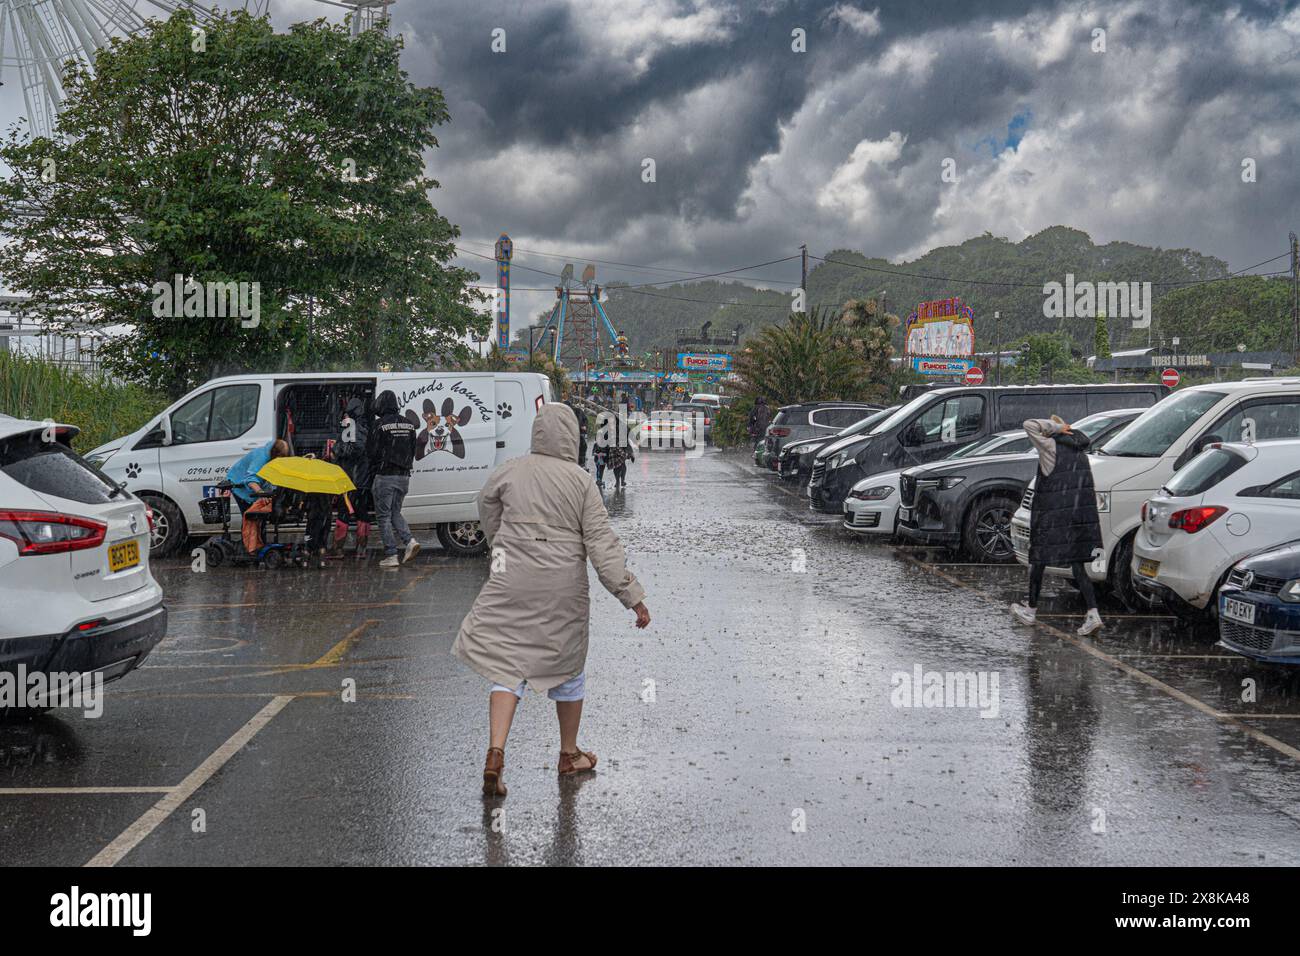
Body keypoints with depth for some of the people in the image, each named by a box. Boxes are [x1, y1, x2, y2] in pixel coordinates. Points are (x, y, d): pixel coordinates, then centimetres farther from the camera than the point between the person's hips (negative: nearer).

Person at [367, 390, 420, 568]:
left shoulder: (380, 424, -13)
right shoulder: (408, 424, 8)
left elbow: (371, 451, -8)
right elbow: (413, 451, 12)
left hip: (385, 475, -6)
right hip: (404, 476, 6)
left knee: (384, 516, 1)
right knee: (395, 512, 19)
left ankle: (391, 556, -2)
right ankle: (409, 541, -3)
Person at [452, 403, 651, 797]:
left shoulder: (510, 472, -1)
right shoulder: (580, 481, -7)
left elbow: (486, 503, 19)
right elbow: (602, 543, -10)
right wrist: (632, 596, -8)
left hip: (513, 583, 1)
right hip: (563, 588, -1)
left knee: (507, 664, 5)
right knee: (568, 665, 16)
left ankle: (495, 755, -12)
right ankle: (569, 754, 30)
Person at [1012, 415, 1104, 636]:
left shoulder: (1051, 447, -9)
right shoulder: (1079, 450, 13)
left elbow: (1030, 425, -19)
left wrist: (1055, 427, -12)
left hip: (1051, 516, -6)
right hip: (1079, 516, 6)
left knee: (1038, 561, 10)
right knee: (1077, 565, 6)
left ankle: (1031, 610, 22)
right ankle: (1092, 614, -7)